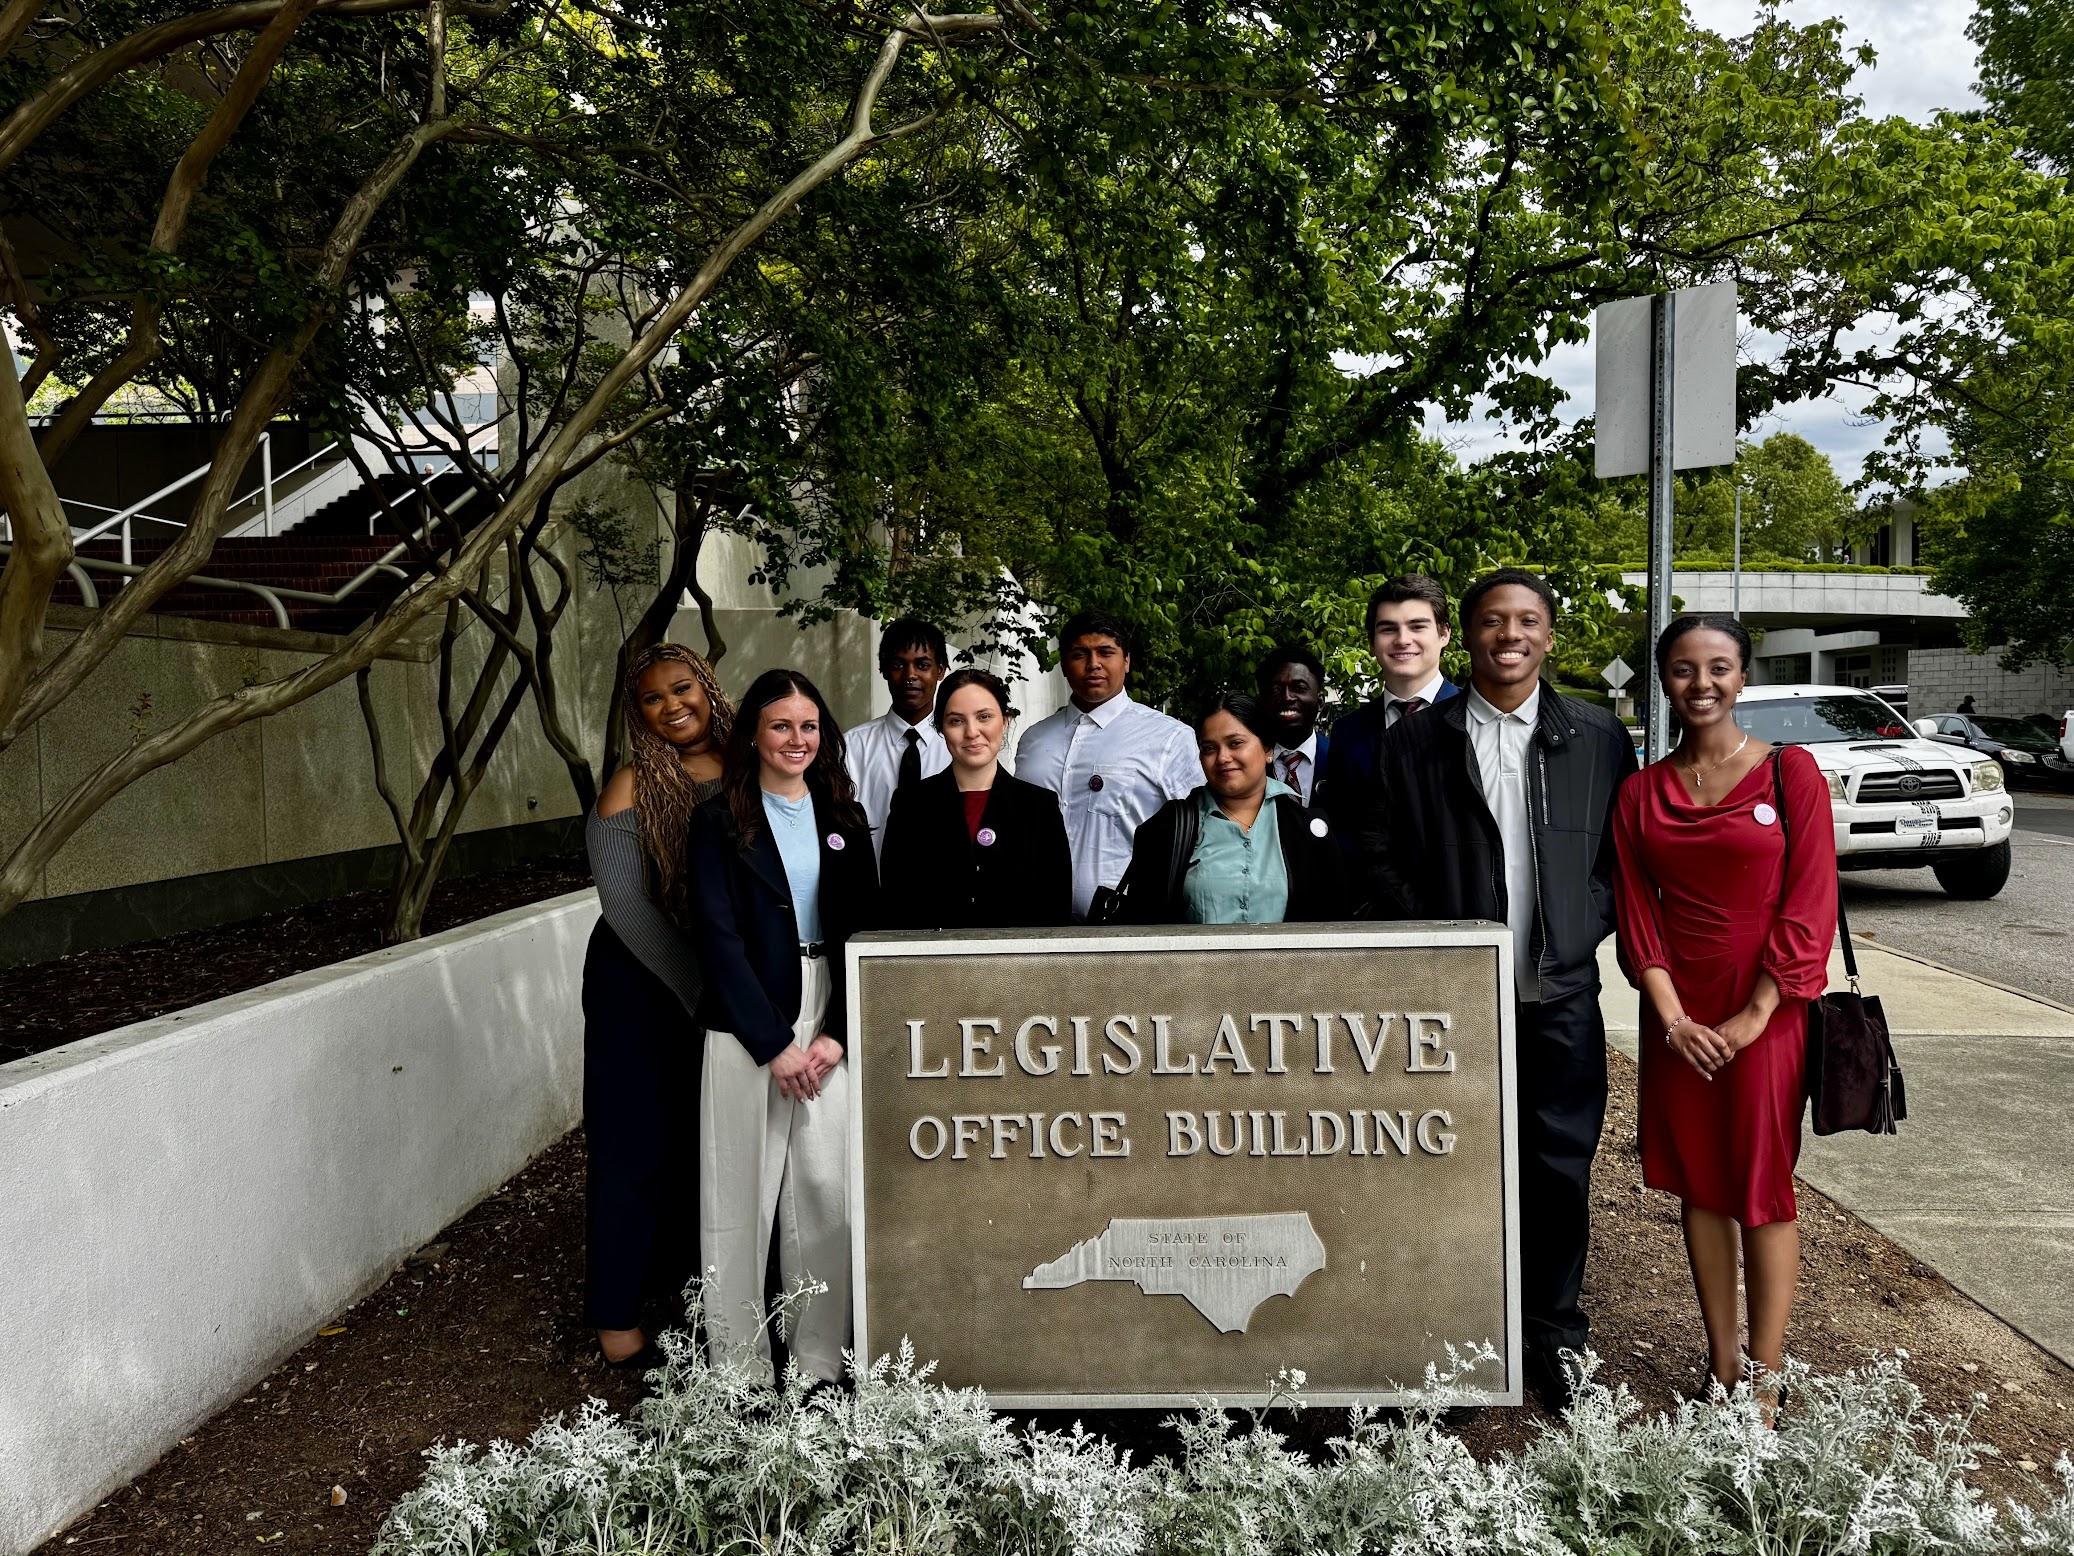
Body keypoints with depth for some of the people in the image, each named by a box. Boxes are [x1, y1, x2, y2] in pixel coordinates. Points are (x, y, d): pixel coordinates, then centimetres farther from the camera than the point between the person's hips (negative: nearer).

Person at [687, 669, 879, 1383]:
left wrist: (838, 1035, -6)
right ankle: (739, 1365, 14)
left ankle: (821, 1361, 16)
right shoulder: (720, 821, 0)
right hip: (748, 1026, -3)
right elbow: (719, 937, -7)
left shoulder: (844, 819, 10)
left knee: (828, 1191, 3)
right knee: (742, 1194, 1)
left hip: (832, 1027, 3)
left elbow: (864, 930, 6)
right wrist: (775, 1043, -11)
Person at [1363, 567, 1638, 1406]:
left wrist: (1588, 928, -4)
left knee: (1560, 1168, 8)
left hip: (1561, 991, 1)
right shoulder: (1416, 740, 2)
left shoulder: (1599, 736, 5)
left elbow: (1623, 850, 8)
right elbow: (1383, 857, 3)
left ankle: (1553, 1334, 24)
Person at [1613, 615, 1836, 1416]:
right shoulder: (1642, 792, 6)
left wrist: (1754, 1016, -12)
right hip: (1677, 1015, 3)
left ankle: (1765, 1385, 10)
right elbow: (1636, 910, 3)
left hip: (1765, 1012, -3)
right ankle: (1720, 1367, 20)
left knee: (1762, 1191, 2)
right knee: (1699, 1188, 9)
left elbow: (1809, 904, -8)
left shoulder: (1790, 771, -4)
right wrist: (1672, 1015, -8)